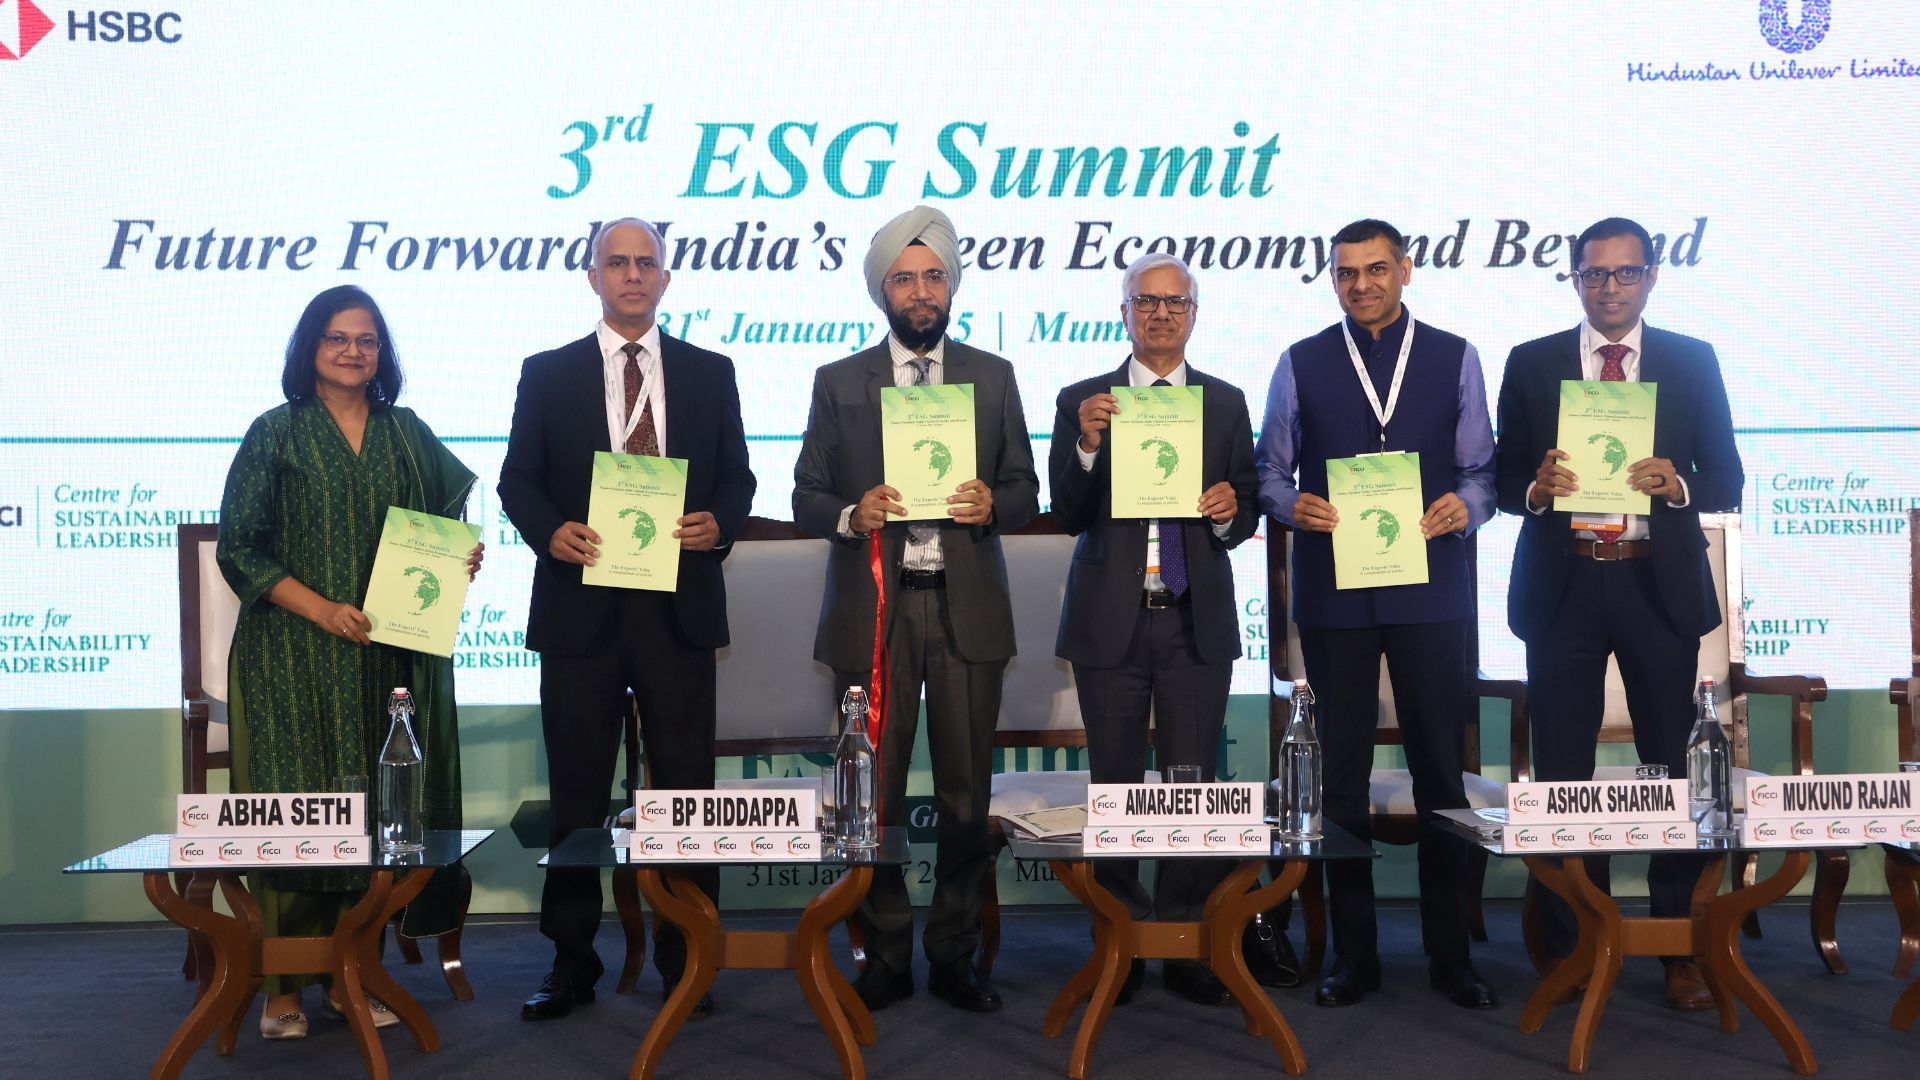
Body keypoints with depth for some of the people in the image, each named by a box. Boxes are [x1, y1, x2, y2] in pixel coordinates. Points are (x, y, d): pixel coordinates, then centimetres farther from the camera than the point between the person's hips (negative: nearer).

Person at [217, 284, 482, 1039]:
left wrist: (462, 558, -2)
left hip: (393, 653, 3)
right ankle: (284, 989, 3)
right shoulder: (276, 434, 2)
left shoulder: (407, 433, 12)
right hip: (297, 655, -3)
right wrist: (321, 609, -14)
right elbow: (238, 548, -2)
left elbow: (448, 522, 22)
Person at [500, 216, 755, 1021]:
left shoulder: (709, 373, 9)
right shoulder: (548, 374, 7)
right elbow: (517, 480, 6)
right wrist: (549, 531, -14)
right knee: (576, 796, 8)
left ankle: (687, 962, 15)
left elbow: (736, 477, 9)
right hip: (580, 608, 0)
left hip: (679, 609, 0)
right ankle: (571, 962, 19)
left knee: (685, 789, 4)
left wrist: (720, 523, -12)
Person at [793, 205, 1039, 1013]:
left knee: (966, 796, 4)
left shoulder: (993, 376, 11)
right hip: (874, 608, -1)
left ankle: (955, 956, 17)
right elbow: (805, 497, 6)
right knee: (876, 796, 3)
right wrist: (851, 514, -15)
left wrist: (993, 504, -11)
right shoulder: (838, 382, 8)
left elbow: (1026, 493, 11)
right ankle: (886, 958, 17)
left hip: (967, 609, 1)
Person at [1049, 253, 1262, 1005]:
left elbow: (1245, 519, 9)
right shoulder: (1082, 402, 3)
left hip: (1197, 620, 1)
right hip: (1111, 622, -1)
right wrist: (1087, 444, -19)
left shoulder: (1226, 403, 9)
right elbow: (1068, 516, -4)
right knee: (1115, 787, 6)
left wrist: (1230, 509, -14)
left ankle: (1189, 950, 13)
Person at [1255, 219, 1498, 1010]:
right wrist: (1292, 504, -13)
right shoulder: (1301, 364, 7)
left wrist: (1465, 507, -13)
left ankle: (1449, 953, 15)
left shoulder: (1454, 358, 8)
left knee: (1442, 770, 3)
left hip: (1430, 589, 0)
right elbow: (1270, 469, 7)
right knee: (1342, 773, 7)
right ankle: (1352, 953, 17)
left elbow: (1481, 469, 7)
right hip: (1333, 591, 0)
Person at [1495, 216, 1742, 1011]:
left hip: (1658, 586, 0)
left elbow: (1726, 479, 5)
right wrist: (1535, 489, -16)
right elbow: (1504, 479, 6)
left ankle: (1681, 947, 15)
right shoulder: (1531, 364, 6)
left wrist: (1676, 485, -15)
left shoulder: (1693, 361, 7)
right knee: (1561, 775, 4)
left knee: (1674, 769, 3)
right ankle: (1570, 945, 15)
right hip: (1561, 586, 0)